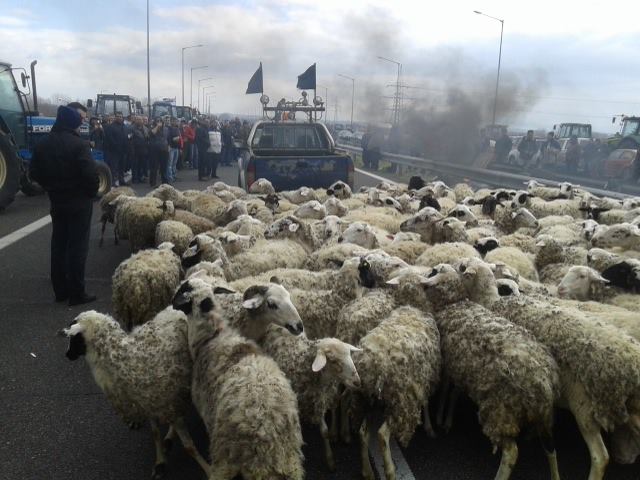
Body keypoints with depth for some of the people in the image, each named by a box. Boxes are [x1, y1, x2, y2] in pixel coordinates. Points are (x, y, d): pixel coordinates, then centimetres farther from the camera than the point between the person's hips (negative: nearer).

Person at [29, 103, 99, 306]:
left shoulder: (43, 144, 5)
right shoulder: (79, 144, -18)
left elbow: (34, 172, 8)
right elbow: (90, 174, -24)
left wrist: (51, 187, 16)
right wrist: (92, 193, -7)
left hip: (56, 201, 7)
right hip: (79, 202, -6)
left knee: (58, 245, 13)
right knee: (78, 247, 0)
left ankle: (60, 290, 21)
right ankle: (77, 293, 4)